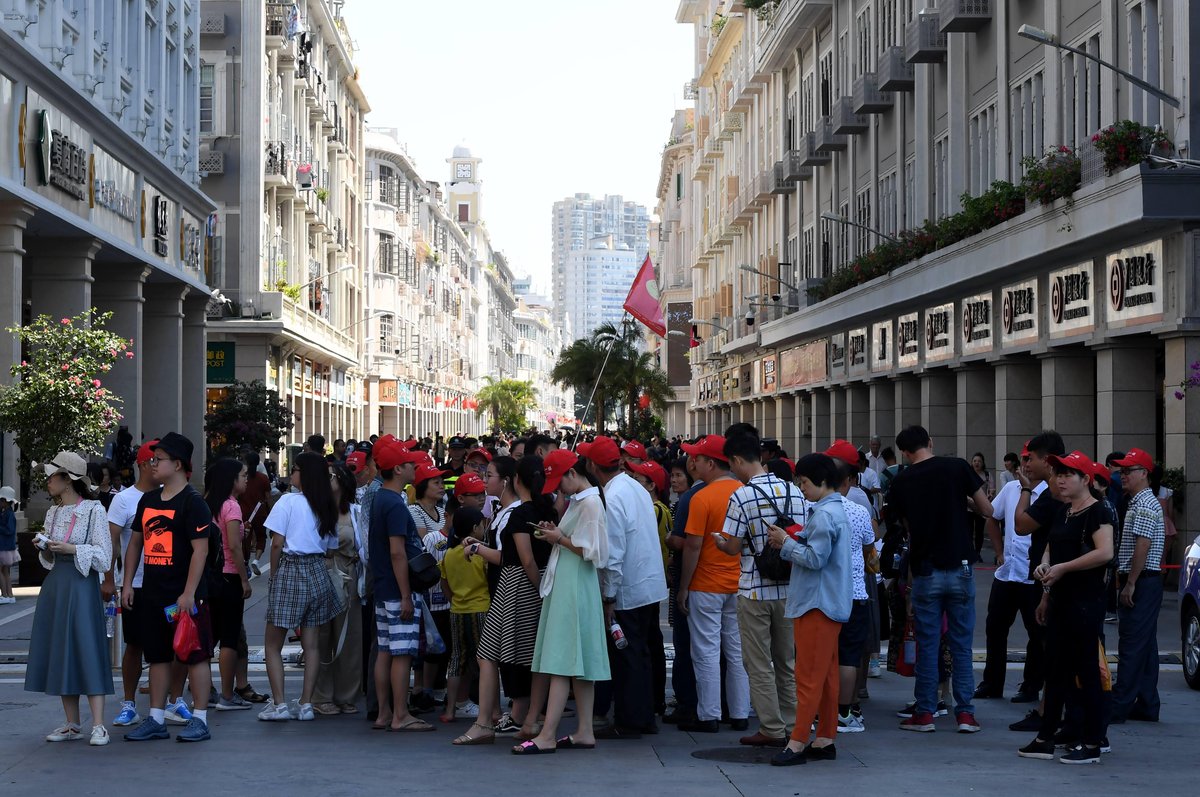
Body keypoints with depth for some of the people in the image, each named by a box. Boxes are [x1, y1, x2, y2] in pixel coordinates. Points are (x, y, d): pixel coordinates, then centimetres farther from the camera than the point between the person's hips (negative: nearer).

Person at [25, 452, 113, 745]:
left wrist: (70, 549, -18)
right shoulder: (53, 512, 14)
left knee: (86, 651, -9)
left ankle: (98, 725, -8)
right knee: (59, 654, 6)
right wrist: (45, 549, 0)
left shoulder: (93, 510, -7)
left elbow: (104, 558, -10)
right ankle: (72, 724, 12)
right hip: (54, 586, 7)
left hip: (81, 586, -7)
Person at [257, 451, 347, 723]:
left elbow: (277, 543, -11)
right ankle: (306, 704, 8)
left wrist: (273, 575, 0)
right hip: (318, 573, 6)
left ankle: (279, 704, -2)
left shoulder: (288, 501, -9)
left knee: (273, 645, 4)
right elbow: (330, 546, 9)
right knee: (312, 645, 8)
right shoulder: (328, 507, 9)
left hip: (290, 570, -5)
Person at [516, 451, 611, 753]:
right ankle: (585, 732, 13)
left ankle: (547, 736, -12)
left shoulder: (590, 503, -13)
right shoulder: (576, 500, 16)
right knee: (577, 662, 10)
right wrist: (556, 533, 5)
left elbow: (594, 552, -18)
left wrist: (561, 540, -11)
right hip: (564, 584, 10)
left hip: (574, 587, -10)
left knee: (562, 662, -11)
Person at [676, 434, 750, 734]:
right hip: (739, 584, 6)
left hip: (706, 586, -6)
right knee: (737, 651, 11)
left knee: (706, 653, 1)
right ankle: (740, 714, 15)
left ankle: (709, 716, 5)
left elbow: (693, 546, -14)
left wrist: (683, 588, -7)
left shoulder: (702, 498, -15)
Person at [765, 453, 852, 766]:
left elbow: (815, 558, -22)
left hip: (817, 605, -11)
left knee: (809, 676, -8)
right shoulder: (836, 509, 15)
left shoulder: (825, 514, -18)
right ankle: (825, 740, 19)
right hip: (830, 603, 11)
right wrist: (789, 541, 5)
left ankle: (798, 743, -6)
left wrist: (786, 542, -10)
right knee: (826, 674, 13)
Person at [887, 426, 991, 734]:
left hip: (924, 570, 0)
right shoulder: (958, 467, -5)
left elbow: (907, 524, 9)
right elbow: (987, 511, 0)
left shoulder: (902, 482, 0)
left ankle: (925, 713, 9)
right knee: (961, 644, 6)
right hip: (959, 567, 0)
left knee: (927, 644, 7)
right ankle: (965, 713, 6)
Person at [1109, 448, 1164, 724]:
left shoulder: (1144, 505, -14)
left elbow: (1142, 547, -21)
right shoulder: (1139, 502, 18)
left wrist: (1130, 584, -21)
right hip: (1146, 583, 11)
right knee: (1146, 646, 11)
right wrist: (1123, 576, 20)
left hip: (1141, 582, -11)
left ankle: (1120, 706, -9)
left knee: (1132, 647, -9)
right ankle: (1147, 705, 14)